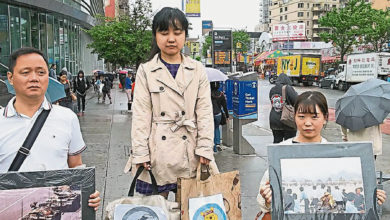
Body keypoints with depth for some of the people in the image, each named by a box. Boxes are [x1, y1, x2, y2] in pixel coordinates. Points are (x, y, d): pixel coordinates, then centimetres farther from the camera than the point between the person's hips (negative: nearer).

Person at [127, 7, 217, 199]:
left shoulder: (197, 70, 8)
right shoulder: (145, 71, 4)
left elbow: (205, 111, 4)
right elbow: (141, 115, 0)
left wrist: (204, 149, -4)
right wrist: (141, 154, -6)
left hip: (190, 151, 1)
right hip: (158, 151, -1)